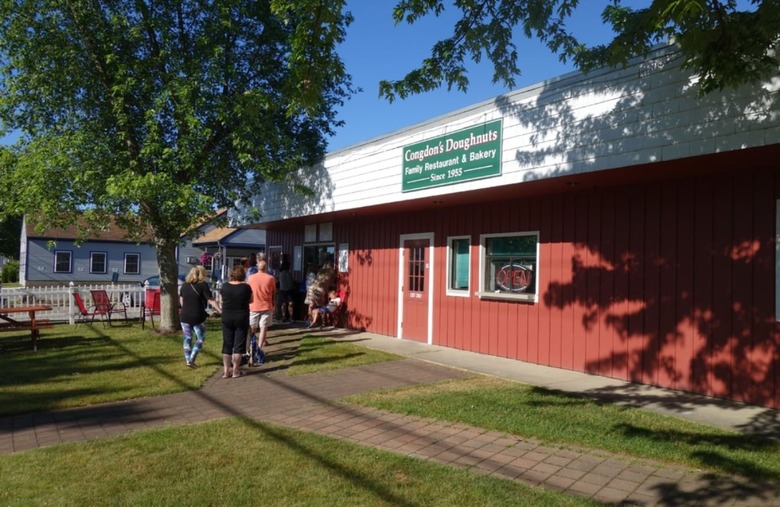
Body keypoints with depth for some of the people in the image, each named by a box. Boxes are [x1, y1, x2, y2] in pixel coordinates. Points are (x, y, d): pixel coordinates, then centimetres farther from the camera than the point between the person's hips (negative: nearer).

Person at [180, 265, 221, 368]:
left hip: (185, 316, 5)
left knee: (187, 338, 14)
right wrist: (221, 311, -14)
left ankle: (187, 360, 17)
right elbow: (211, 300, -15)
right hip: (198, 317, -5)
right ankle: (192, 359, 0)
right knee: (200, 339, 9)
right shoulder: (203, 284, -10)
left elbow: (181, 301, 15)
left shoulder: (184, 285, 7)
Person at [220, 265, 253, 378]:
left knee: (227, 344, 10)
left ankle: (226, 371, 12)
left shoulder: (225, 286, -5)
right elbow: (250, 301, 3)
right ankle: (235, 370, 9)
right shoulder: (246, 287, -11)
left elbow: (222, 301, 9)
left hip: (226, 318, 2)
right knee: (239, 344, 6)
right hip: (241, 318, -2)